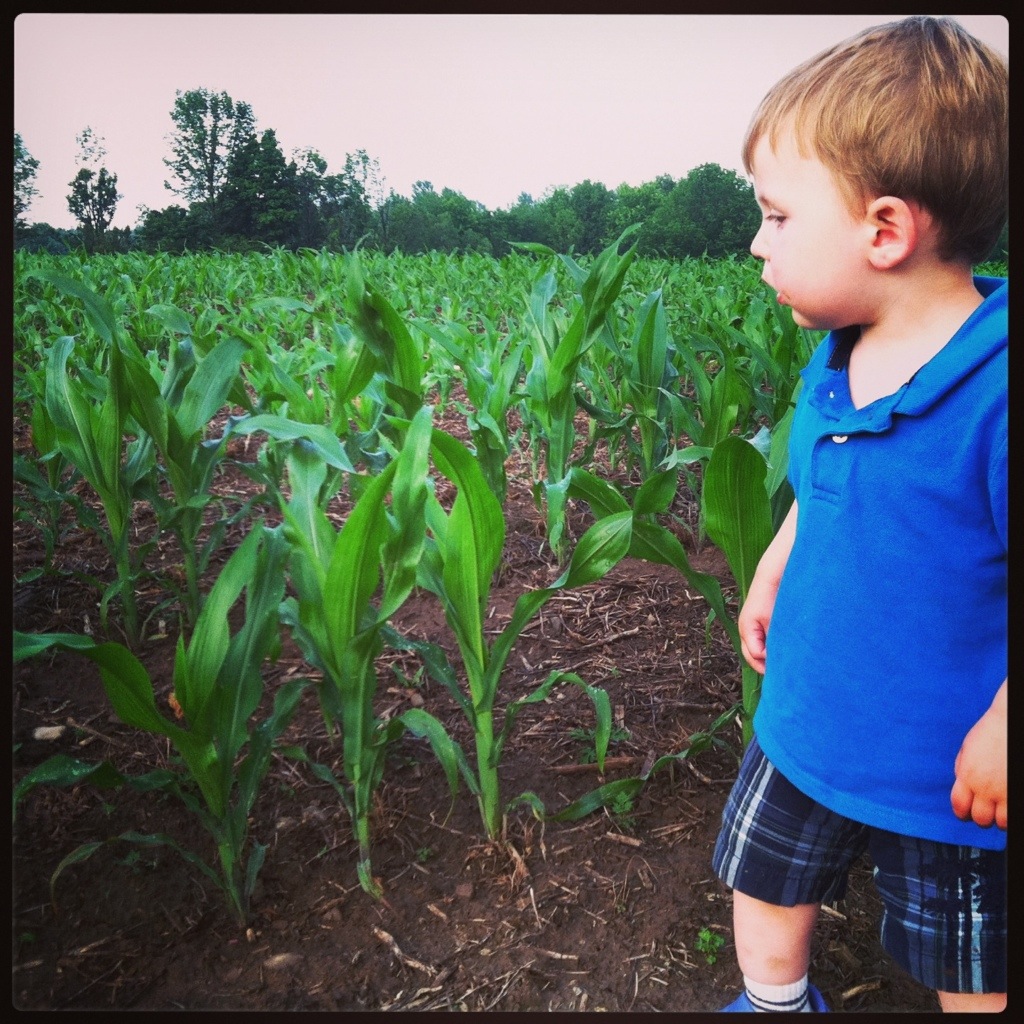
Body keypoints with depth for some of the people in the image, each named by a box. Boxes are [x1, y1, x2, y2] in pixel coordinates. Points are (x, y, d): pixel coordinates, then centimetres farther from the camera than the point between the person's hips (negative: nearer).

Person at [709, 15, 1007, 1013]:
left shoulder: (995, 389, -31)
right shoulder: (834, 360, -6)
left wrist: (1000, 730, -20)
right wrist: (770, 575, 15)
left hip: (947, 769, -6)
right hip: (804, 726, 7)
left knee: (968, 975, 22)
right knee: (764, 885, 26)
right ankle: (776, 1001, 56)